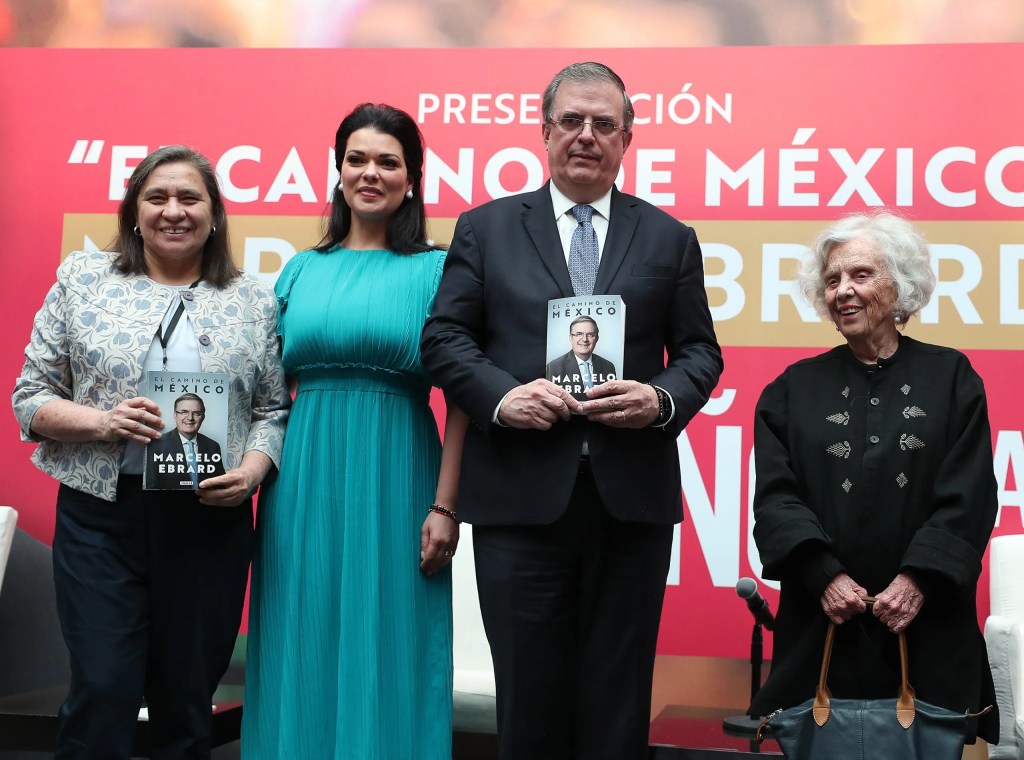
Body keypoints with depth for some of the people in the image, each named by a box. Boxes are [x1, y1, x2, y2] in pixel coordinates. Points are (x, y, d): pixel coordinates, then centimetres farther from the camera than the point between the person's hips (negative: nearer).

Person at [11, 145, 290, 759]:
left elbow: (274, 410, 6)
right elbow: (30, 397, 4)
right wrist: (101, 421, -14)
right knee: (102, 691, -4)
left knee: (187, 698, 9)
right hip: (101, 514, -1)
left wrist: (250, 473, -13)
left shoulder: (256, 301, 7)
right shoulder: (82, 279, 5)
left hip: (211, 519, 1)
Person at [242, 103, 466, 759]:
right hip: (305, 483, 3)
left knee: (385, 655, 3)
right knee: (305, 654, 9)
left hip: (394, 482, -3)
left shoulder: (436, 269, 2)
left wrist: (445, 506, -11)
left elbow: (461, 396, -4)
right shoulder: (303, 270, 12)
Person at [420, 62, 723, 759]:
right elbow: (444, 336, 4)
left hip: (633, 496, 1)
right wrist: (500, 395, -14)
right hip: (520, 496, -1)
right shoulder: (485, 228, 9)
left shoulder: (670, 239, 11)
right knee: (529, 695, 7)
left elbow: (701, 351, 10)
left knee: (618, 699, 9)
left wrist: (664, 399, -11)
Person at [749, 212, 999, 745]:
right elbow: (775, 497, 0)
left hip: (927, 623, 0)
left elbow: (969, 496, -1)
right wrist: (824, 575, -14)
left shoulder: (950, 377, 6)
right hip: (821, 625, 1)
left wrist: (920, 578, -13)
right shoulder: (794, 389, 8)